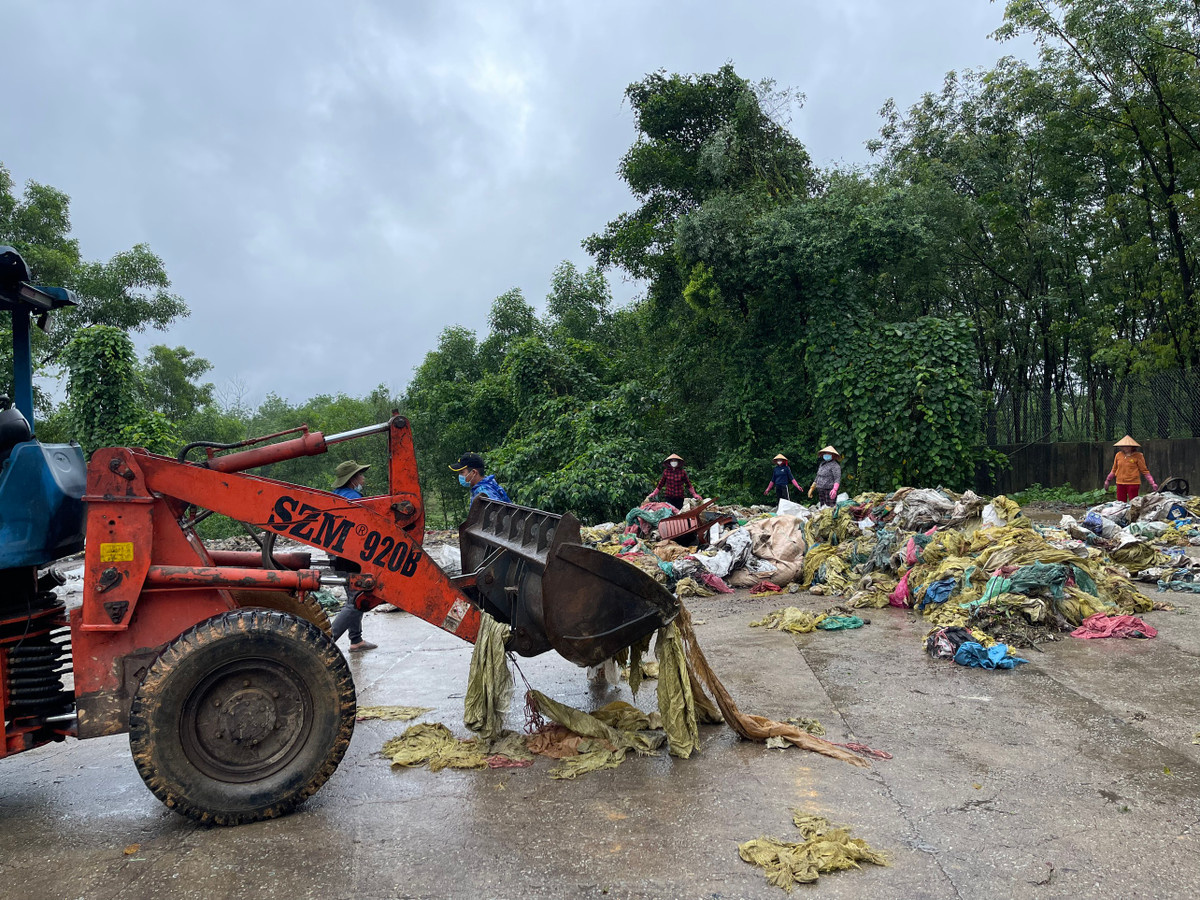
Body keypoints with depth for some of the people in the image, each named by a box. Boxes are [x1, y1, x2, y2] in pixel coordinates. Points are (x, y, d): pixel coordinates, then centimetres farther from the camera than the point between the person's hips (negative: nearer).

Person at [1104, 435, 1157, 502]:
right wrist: (1107, 480, 19)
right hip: (1120, 483, 4)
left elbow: (1144, 471, 0)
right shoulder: (1118, 455, 5)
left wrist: (1152, 483, -6)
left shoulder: (1138, 456, -4)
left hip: (1133, 483, -4)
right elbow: (1114, 470, 17)